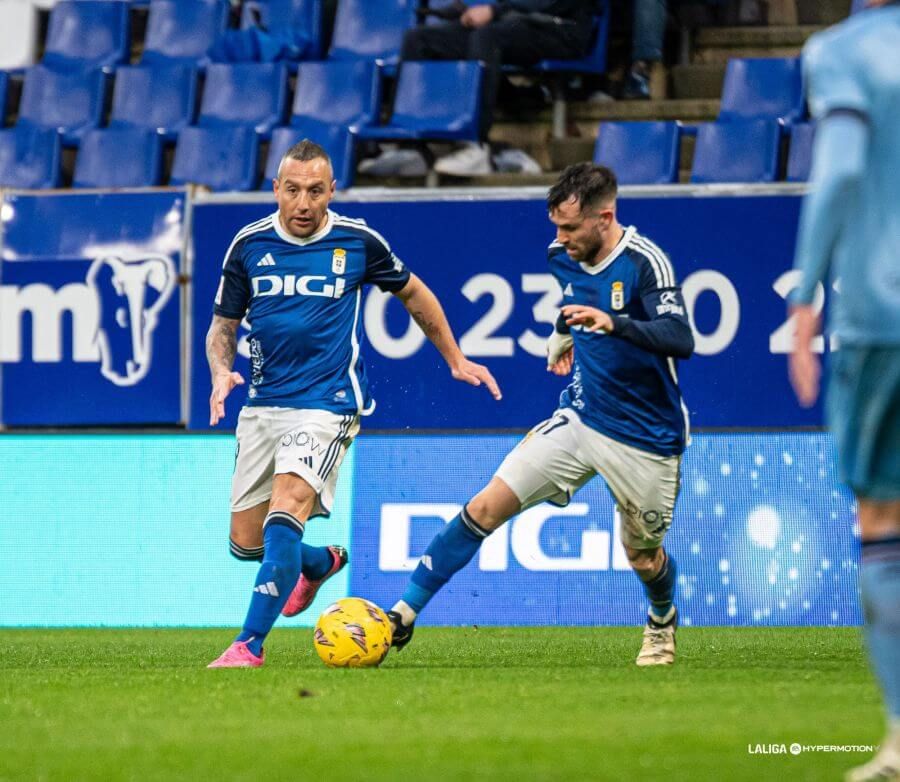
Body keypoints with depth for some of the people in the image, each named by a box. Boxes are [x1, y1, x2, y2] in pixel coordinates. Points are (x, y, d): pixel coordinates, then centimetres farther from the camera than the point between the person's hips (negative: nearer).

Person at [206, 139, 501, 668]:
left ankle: (250, 644, -23)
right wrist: (221, 372, -10)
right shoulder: (249, 246, 1)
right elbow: (223, 325, 12)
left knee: (284, 515, -24)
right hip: (263, 404, 4)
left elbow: (413, 293, 15)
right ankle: (319, 562, 41)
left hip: (326, 404, -4)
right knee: (246, 542, 7)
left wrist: (456, 360, 20)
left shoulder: (357, 242, -3)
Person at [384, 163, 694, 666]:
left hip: (645, 439, -5)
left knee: (643, 559, 9)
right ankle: (405, 614, -6)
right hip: (581, 417, 5)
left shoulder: (645, 262, -21)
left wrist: (614, 323, -44)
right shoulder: (562, 256, 0)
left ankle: (663, 620, 45)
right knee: (487, 506, -9)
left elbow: (681, 341, -33)